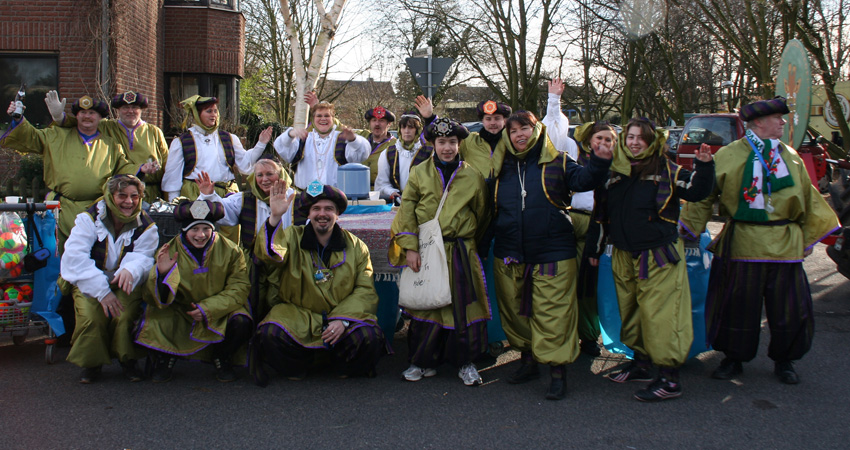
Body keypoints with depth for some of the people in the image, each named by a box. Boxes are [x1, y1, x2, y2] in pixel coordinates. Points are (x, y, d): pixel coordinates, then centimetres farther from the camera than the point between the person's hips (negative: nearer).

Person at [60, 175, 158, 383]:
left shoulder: (146, 227, -4)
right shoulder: (89, 219, -10)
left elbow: (143, 257, -19)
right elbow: (75, 258, -21)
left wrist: (130, 270, -46)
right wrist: (102, 291, -33)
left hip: (126, 286, 1)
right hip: (89, 285, 0)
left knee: (125, 314, -29)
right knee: (90, 316, -28)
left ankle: (128, 360, -3)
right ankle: (91, 363, -1)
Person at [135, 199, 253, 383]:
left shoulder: (230, 250, -8)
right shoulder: (170, 251, -8)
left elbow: (239, 289, -10)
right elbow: (155, 300, -11)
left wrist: (208, 309, -23)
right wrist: (162, 274, -32)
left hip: (219, 314, 0)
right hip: (179, 314, 0)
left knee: (241, 323, -29)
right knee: (152, 322, -28)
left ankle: (222, 358, 5)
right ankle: (165, 357, 7)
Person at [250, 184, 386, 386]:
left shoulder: (356, 246, 6)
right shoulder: (293, 237, 4)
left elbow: (366, 290, 0)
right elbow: (269, 254, -19)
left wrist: (342, 319, -17)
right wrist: (275, 217, -36)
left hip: (344, 316, 0)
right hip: (296, 315, 0)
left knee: (370, 336, -29)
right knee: (270, 333, -30)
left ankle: (346, 368, 6)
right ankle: (296, 368, 3)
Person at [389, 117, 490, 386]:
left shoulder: (473, 177, 5)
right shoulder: (419, 173, 5)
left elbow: (482, 215, 14)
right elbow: (407, 210, 1)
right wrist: (410, 248, -7)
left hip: (461, 253, 0)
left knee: (463, 306, 1)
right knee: (425, 306, 5)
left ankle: (465, 362, 16)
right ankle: (424, 361, 18)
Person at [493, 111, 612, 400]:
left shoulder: (557, 163, 2)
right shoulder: (503, 168, 13)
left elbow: (583, 180, -12)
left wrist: (599, 162, -29)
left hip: (552, 254, -4)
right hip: (509, 256, 4)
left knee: (552, 314, -6)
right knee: (515, 311, 12)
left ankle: (557, 372, 3)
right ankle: (527, 361, 29)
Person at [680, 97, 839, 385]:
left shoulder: (791, 157, 11)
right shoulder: (729, 155, 0)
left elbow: (808, 200, 17)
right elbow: (704, 196, 2)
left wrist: (808, 238, 15)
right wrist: (693, 230, -2)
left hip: (784, 245, 3)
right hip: (742, 244, -3)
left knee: (789, 306, 6)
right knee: (738, 305, 5)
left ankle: (783, 361, 25)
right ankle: (734, 359, 23)